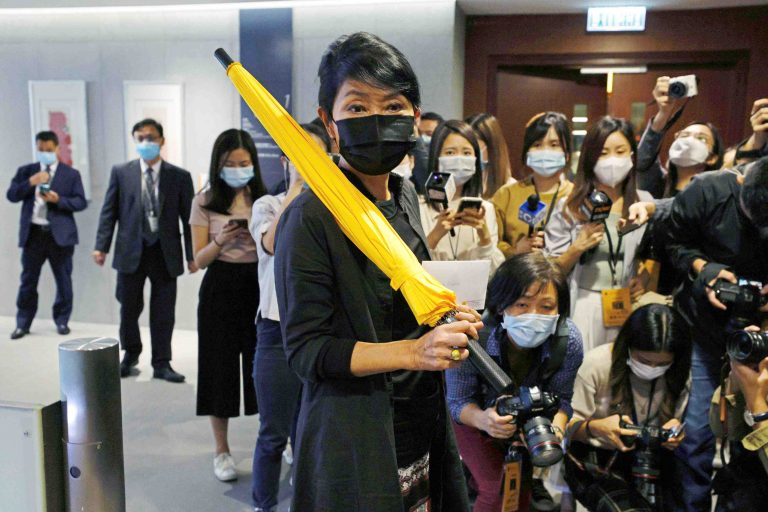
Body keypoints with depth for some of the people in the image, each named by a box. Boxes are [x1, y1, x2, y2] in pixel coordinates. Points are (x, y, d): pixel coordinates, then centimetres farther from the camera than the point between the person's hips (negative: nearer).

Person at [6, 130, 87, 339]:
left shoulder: (71, 174, 5)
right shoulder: (26, 171, 10)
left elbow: (81, 202, -1)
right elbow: (11, 195, 2)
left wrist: (58, 200, -17)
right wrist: (30, 183, -13)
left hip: (60, 234, -1)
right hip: (32, 233, 1)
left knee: (63, 280, 6)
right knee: (28, 280, 5)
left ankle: (62, 320, 19)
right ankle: (23, 323, 15)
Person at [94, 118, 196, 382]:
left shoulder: (180, 176, 0)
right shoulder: (121, 172, 3)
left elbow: (188, 218, 0)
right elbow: (109, 212, 4)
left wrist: (192, 255, -3)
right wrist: (101, 246, -5)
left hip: (166, 253, -1)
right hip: (131, 251, 1)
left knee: (163, 313, 5)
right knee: (129, 309, 12)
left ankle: (161, 364, 19)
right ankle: (130, 355, 35)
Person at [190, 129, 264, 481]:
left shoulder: (264, 199, 4)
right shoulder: (204, 201, -1)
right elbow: (199, 260, -2)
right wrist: (220, 241, -21)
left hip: (259, 286, 1)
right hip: (220, 290, -1)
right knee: (220, 368, 5)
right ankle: (222, 451, 21)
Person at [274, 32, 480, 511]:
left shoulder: (405, 195, 6)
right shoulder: (311, 217, -19)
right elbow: (305, 349, -18)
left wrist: (447, 320, -2)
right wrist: (412, 351, -27)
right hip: (356, 439, -7)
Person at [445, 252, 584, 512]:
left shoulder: (570, 341, -31)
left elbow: (560, 398, -16)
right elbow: (458, 402, -24)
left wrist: (555, 427, -39)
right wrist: (483, 420, -47)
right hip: (474, 415, -3)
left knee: (521, 490, 11)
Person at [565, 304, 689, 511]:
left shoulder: (679, 374, -5)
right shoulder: (596, 364, -18)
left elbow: (676, 424, 7)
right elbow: (569, 427, -13)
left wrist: (675, 432, -18)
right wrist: (595, 428, -35)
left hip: (650, 458, 4)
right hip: (595, 458, -4)